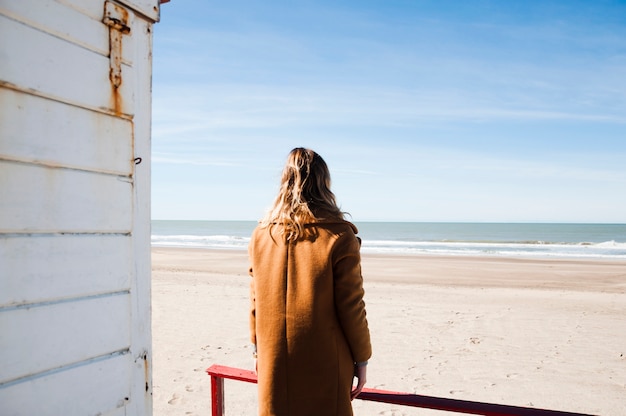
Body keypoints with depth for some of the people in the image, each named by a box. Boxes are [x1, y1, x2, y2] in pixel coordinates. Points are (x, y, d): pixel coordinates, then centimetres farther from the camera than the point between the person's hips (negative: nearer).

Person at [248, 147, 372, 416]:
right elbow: (351, 306, -11)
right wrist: (361, 358, 1)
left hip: (275, 365, 4)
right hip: (324, 367, -3)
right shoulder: (338, 236, -14)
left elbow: (255, 303, 5)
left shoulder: (261, 234, -2)